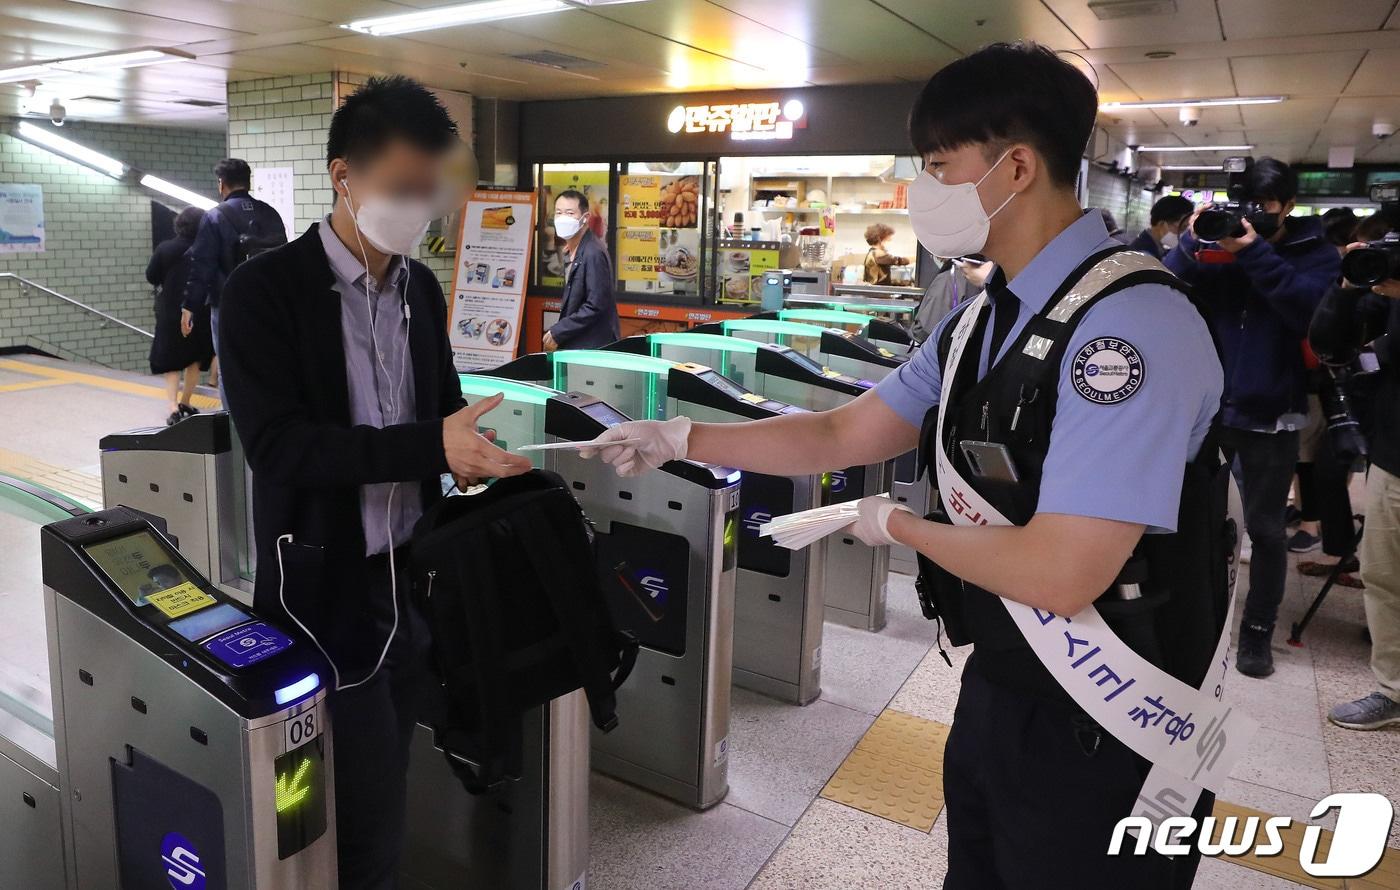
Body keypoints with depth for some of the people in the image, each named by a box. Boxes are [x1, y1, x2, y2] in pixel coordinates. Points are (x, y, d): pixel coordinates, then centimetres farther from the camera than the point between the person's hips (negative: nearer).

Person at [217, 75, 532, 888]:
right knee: (364, 819, 4)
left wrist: (478, 442, -9)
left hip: (412, 574, 6)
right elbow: (278, 446, -22)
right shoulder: (265, 290, -13)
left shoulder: (422, 287, 6)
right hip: (325, 585, -5)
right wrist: (435, 446, -31)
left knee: (385, 789, 19)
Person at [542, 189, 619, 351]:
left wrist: (557, 332, -17)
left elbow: (595, 306, -22)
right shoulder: (571, 251, 11)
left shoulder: (593, 253, -17)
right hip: (576, 345, 9)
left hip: (593, 347, -9)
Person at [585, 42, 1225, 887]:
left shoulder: (1129, 324, -25)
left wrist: (899, 525, -14)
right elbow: (842, 435, 5)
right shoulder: (982, 321, 3)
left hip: (1100, 732, -8)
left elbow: (1059, 574, -30)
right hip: (998, 689, 8)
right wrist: (678, 438, 0)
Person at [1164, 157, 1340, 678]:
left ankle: (1258, 631, 20)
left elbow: (1310, 307, -20)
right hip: (1207, 405, 2)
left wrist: (1256, 253, -25)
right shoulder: (1219, 244, 4)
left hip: (1271, 413, -2)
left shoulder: (1316, 253, 0)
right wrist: (1190, 243, -23)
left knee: (1265, 527, 7)